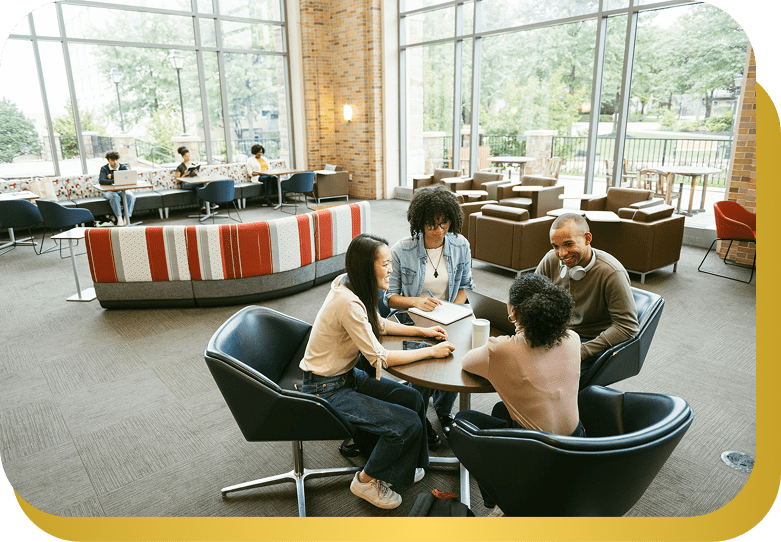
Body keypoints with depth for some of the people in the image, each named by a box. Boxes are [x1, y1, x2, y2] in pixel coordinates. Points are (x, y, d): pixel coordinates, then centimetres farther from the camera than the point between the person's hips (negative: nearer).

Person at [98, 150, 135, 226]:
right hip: (109, 191, -2)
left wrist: (112, 176, -12)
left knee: (131, 195, -30)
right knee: (115, 197, -37)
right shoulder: (104, 168, -1)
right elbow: (101, 181, -18)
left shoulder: (123, 167, 3)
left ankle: (127, 217, -26)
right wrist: (114, 181, -33)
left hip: (122, 189, 2)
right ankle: (119, 218, -31)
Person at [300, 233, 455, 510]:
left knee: (412, 399, 0)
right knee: (407, 423, -13)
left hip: (346, 374, 9)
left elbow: (379, 324, 16)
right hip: (325, 390, -9)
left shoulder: (351, 286, -2)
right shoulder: (347, 303, -30)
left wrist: (422, 331, 7)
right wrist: (431, 351, -15)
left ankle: (399, 470, 21)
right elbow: (380, 357, -24)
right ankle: (366, 480, 11)